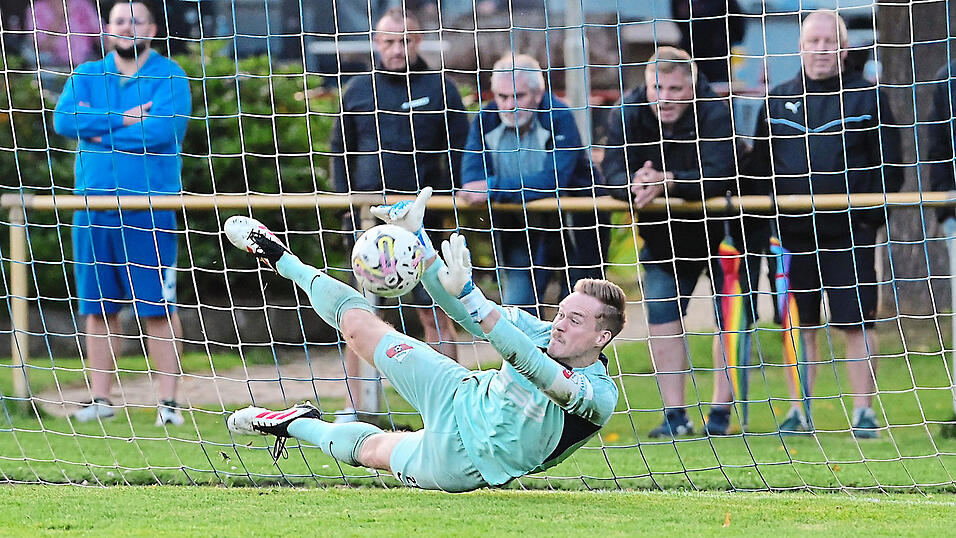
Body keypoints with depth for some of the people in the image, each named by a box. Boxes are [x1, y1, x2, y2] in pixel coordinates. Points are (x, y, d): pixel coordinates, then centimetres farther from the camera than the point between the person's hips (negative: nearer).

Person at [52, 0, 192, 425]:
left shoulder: (168, 77, 2)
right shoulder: (87, 76, 13)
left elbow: (163, 127, -15)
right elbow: (63, 119, -4)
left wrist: (99, 131, -7)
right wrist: (123, 119, -10)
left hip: (149, 209, -4)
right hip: (93, 209, 4)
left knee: (158, 309, -5)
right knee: (98, 308, 6)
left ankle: (168, 402, -2)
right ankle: (100, 399, 13)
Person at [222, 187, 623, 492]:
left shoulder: (598, 396, -26)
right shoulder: (543, 335, -6)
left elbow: (526, 362, -39)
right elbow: (467, 314, -2)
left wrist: (466, 292, -49)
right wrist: (416, 239, -12)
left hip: (456, 467, -4)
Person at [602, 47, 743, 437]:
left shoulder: (714, 113, -25)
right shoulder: (628, 115, -14)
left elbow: (718, 177, -37)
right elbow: (613, 174, -22)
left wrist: (668, 184, -52)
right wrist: (634, 184, -46)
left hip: (719, 231, -3)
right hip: (663, 236, 3)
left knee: (729, 318, -3)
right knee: (662, 316, -2)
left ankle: (722, 411, 6)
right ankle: (675, 416, 1)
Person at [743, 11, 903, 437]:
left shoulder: (866, 98, 4)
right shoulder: (777, 101, 11)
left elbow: (890, 166, 4)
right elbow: (757, 166, 15)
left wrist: (872, 209, -8)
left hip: (850, 232, -2)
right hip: (793, 232, 2)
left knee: (857, 323, -3)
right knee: (799, 324, 6)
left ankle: (863, 412, 2)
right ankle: (798, 411, 12)